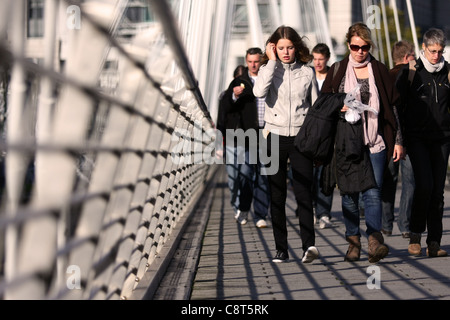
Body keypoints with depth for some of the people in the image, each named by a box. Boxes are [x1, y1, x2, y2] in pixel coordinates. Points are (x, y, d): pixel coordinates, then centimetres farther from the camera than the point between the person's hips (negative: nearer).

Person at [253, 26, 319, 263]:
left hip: (301, 137, 0)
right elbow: (259, 92, -18)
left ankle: (309, 244, -20)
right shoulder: (268, 69, 4)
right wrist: (272, 61, -12)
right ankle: (281, 248, 9)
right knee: (277, 195, 3)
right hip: (275, 137, 1)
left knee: (303, 192, -11)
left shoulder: (307, 72, 6)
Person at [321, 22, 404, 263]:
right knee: (349, 193, 3)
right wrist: (337, 107, -9)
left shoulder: (379, 71, 8)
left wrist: (398, 140, 5)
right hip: (346, 141, 1)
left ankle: (375, 239, -18)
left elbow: (391, 106, 9)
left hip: (375, 141, -1)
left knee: (373, 191, -10)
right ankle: (353, 242, 9)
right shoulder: (337, 70, 8)